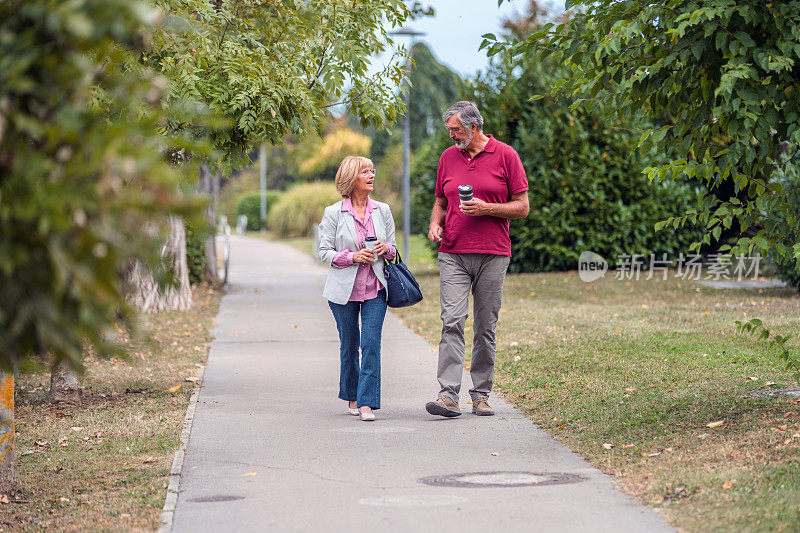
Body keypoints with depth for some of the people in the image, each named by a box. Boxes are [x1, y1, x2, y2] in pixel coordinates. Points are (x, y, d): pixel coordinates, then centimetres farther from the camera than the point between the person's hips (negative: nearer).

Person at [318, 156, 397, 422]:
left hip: (376, 288, 1)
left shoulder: (383, 211, 7)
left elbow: (394, 248, 16)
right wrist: (352, 257, -16)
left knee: (371, 344, -9)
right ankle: (352, 397, 26)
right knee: (349, 345, 8)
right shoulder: (333, 213, -2)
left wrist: (386, 249, -8)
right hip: (345, 289, -1)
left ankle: (367, 402, -7)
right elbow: (324, 252, -2)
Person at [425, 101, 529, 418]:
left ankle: (481, 395, 12)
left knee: (486, 327, 3)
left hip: (493, 255, -2)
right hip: (452, 255, 2)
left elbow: (522, 207, 1)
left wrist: (487, 208, -13)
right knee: (452, 321, -11)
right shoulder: (448, 157, 12)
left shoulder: (505, 155, 1)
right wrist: (435, 224, 2)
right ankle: (448, 396, -16)